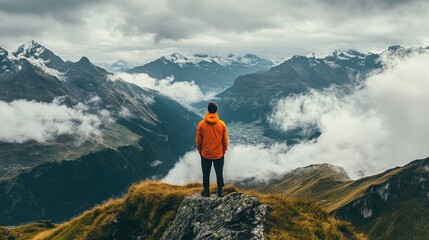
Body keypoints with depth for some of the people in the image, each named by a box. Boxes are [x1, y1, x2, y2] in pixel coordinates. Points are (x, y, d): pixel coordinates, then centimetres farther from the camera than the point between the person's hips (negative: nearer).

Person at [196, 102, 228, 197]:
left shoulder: (201, 124, -11)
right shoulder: (222, 124, -10)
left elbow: (198, 140, -4)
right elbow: (225, 140, -3)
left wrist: (200, 151, 12)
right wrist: (224, 151, 12)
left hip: (205, 154, 0)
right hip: (219, 154, 0)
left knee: (206, 173, 14)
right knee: (219, 173, 14)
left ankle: (206, 191, 23)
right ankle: (220, 191, 21)